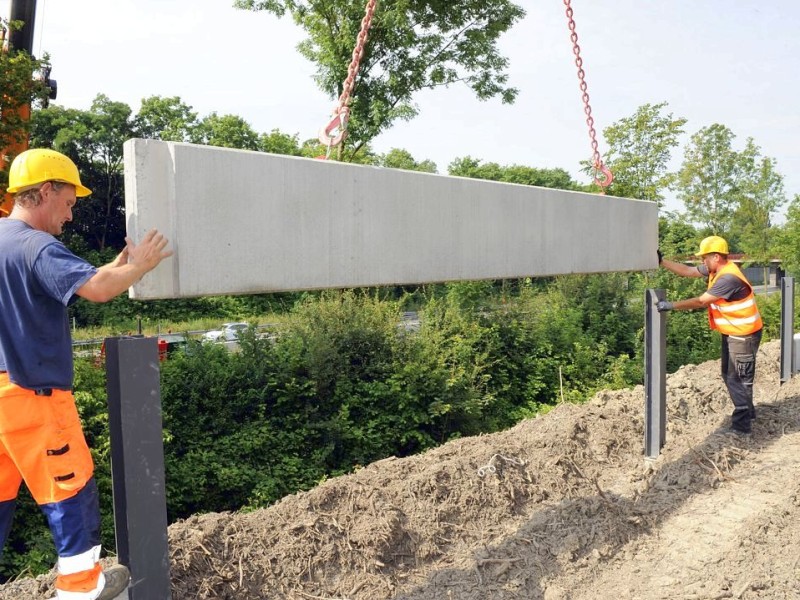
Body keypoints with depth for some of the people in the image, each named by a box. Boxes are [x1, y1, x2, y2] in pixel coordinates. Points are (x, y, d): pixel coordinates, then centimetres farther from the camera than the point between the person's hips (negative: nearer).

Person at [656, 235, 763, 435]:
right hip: (731, 333, 10)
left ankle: (742, 425, 7)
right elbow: (687, 271, 8)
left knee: (739, 379, -2)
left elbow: (701, 301, -29)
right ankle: (747, 411, 38)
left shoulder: (728, 278, -28)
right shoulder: (715, 269, 1)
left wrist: (671, 305, -26)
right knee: (729, 375, 21)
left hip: (744, 335, -10)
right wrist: (661, 261, 3)